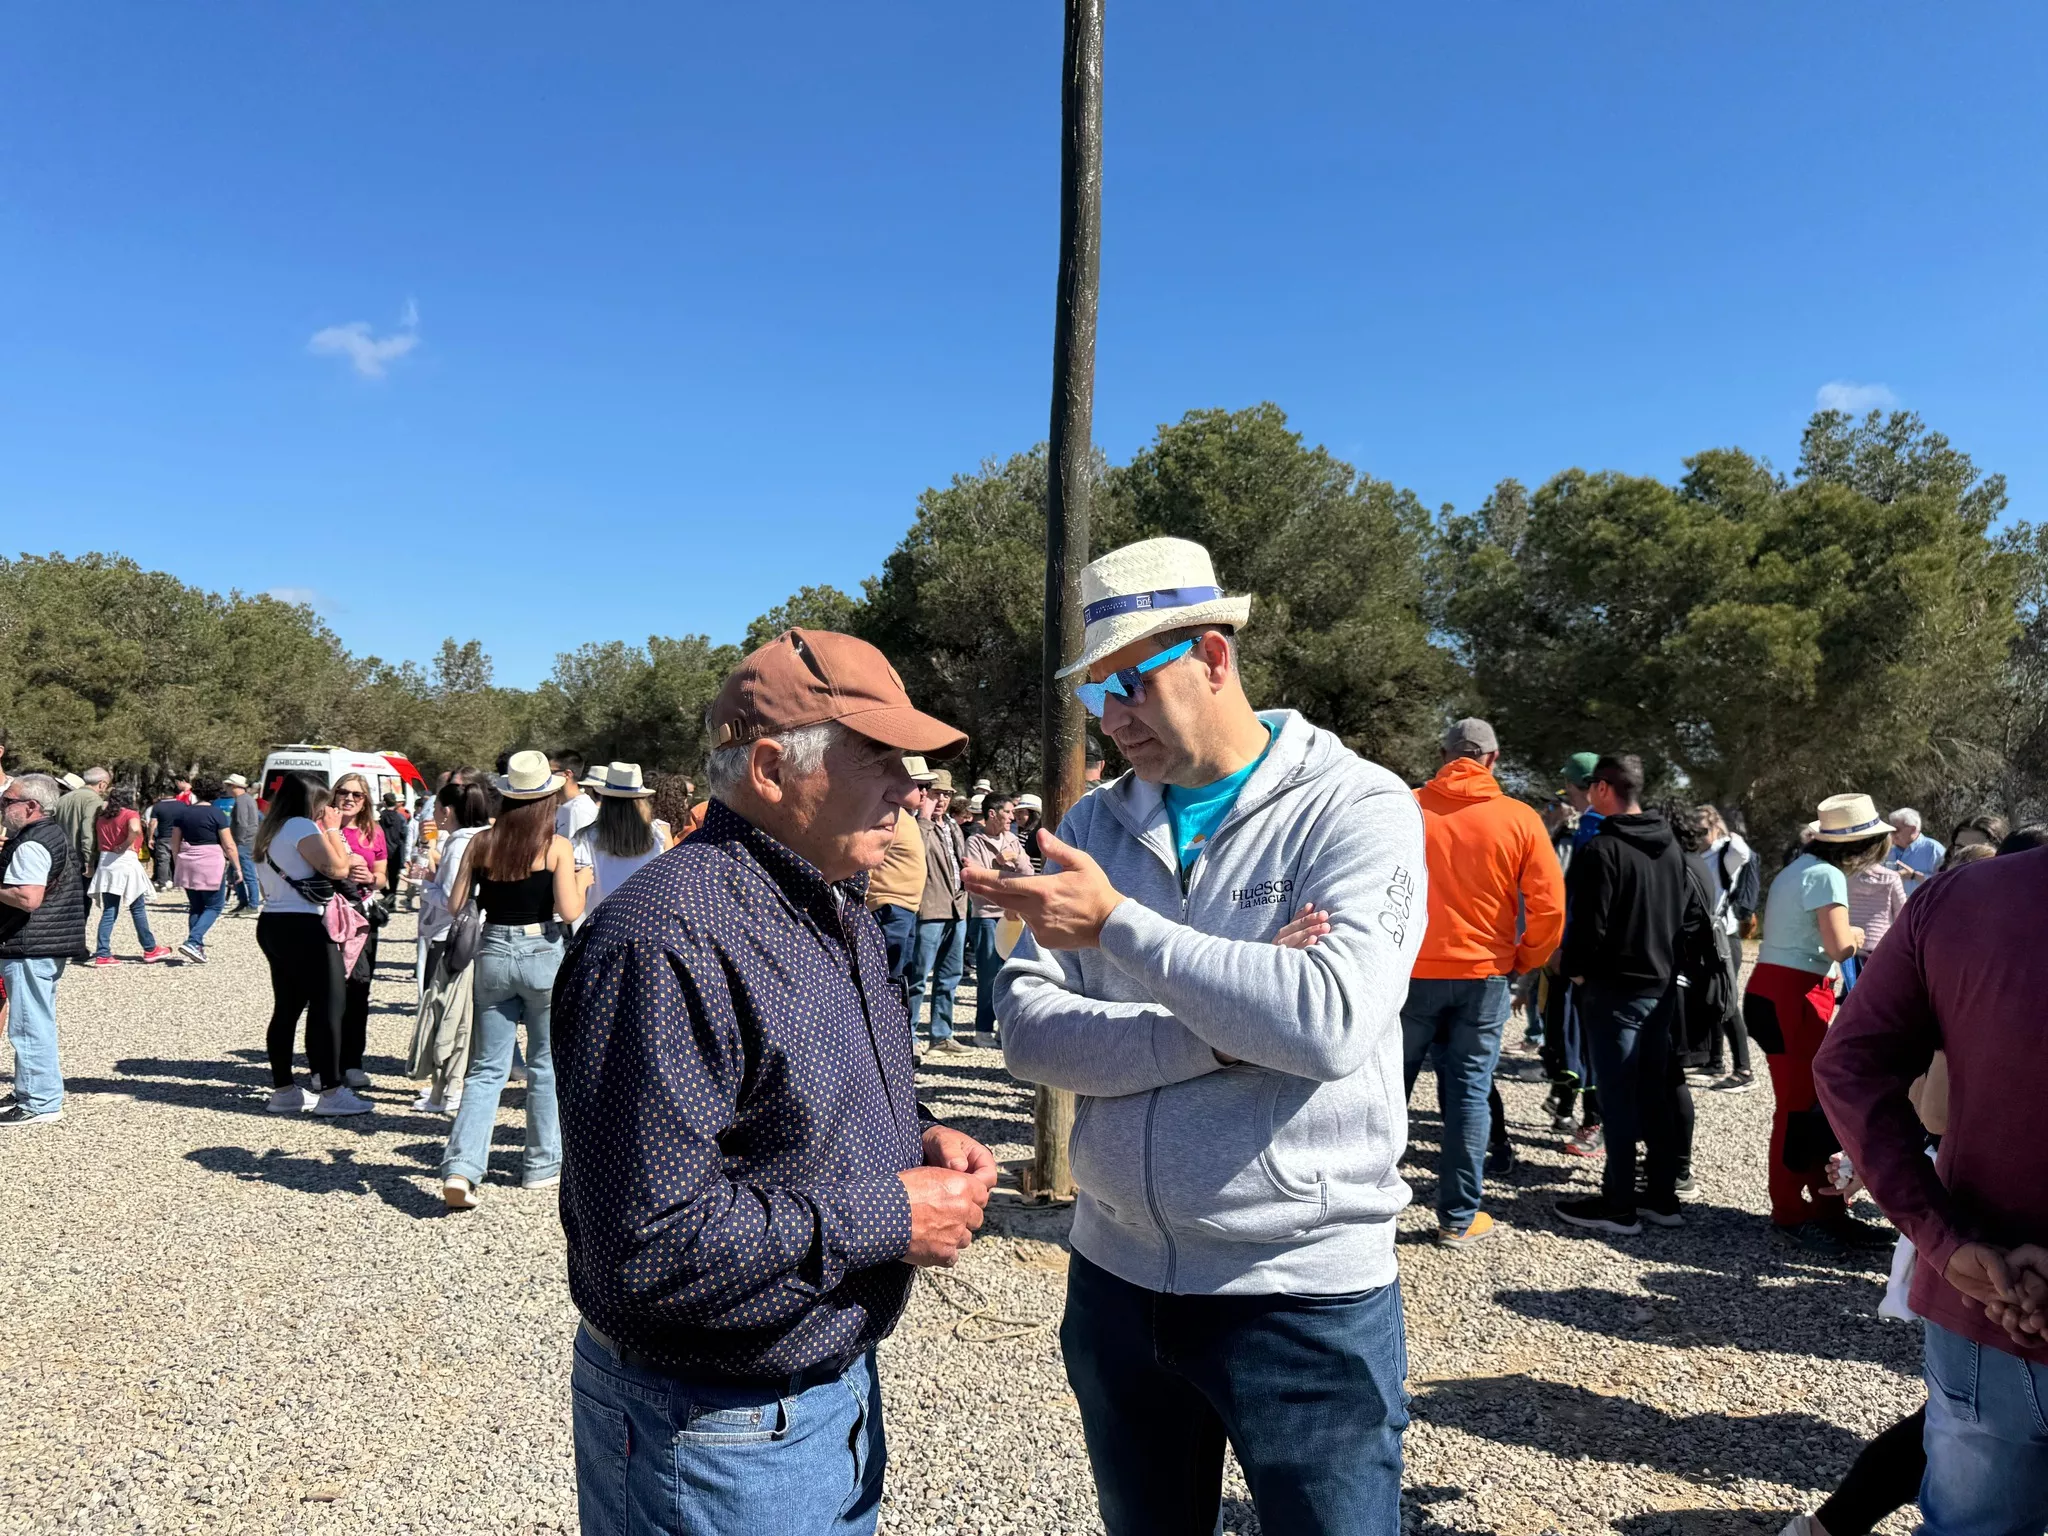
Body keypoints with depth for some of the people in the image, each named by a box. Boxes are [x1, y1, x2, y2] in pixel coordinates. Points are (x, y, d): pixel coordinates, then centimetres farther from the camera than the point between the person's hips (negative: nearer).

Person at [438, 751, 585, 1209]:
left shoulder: (481, 842, 1)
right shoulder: (556, 846, -9)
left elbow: (455, 906, 4)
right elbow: (569, 912, -16)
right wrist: (581, 882, 2)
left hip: (493, 953, 3)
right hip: (544, 954, -3)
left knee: (487, 1069, 9)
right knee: (547, 1066, 12)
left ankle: (460, 1167, -5)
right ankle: (542, 1165, 21)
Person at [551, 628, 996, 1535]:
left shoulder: (840, 915, 6)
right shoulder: (667, 941, -27)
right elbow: (645, 1246, -30)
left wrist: (917, 1140, -3)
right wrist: (890, 1216, -23)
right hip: (717, 1436, -8)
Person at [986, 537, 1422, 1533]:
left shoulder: (1356, 808, -11)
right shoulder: (1096, 824, 3)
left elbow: (1333, 1020, -26)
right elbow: (1028, 1028, -8)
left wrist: (1117, 924, -24)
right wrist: (1217, 1037, -21)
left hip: (1306, 1291, -4)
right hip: (1117, 1278, 5)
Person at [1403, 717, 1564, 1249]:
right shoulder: (1520, 819, -3)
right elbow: (1549, 906, -4)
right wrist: (1525, 961, 11)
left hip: (1411, 972, 0)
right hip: (1484, 976, 0)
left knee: (1390, 1086, 11)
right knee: (1469, 1093, 8)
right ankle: (1459, 1219, 14)